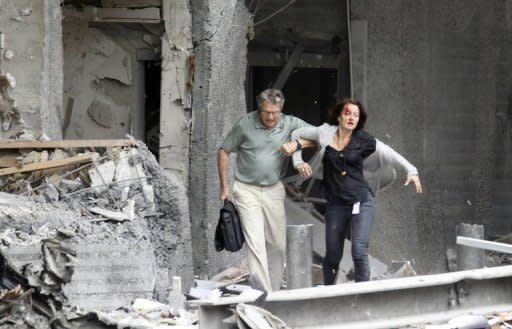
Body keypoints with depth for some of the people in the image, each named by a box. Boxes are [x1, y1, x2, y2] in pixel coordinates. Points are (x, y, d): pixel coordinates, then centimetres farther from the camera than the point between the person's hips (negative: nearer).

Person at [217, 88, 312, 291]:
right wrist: (224, 187, 0)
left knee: (278, 244, 7)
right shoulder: (245, 124, -10)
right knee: (255, 243, -13)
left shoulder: (290, 124, -5)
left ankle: (273, 290, 22)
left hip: (274, 190, 3)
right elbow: (224, 152, 1)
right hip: (247, 190, -3)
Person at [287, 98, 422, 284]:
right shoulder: (325, 132, 3)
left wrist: (411, 171, -10)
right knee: (333, 255, 9)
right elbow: (297, 134, 15)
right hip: (336, 204, 2)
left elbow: (389, 154, 1)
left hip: (361, 201, -2)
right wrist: (298, 161, 6)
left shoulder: (362, 140, 0)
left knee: (359, 251, -17)